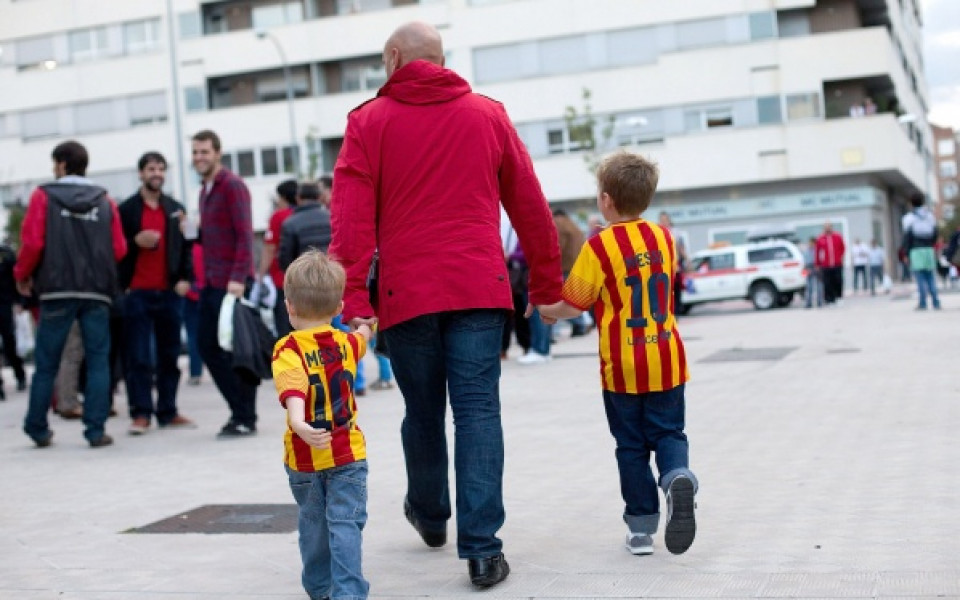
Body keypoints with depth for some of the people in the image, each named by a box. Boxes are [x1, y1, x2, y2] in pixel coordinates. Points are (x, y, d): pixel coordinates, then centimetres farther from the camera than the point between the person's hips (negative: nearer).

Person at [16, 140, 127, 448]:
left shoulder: (44, 196, 1)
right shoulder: (105, 201, 8)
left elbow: (32, 243, -7)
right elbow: (119, 249, 2)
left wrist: (22, 274, 9)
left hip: (57, 290, -1)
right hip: (97, 291, 1)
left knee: (46, 363, 8)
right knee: (98, 361, 3)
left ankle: (37, 428, 15)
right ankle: (96, 430, -4)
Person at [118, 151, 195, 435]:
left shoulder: (176, 209, 14)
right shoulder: (127, 209, 4)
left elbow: (185, 246, 13)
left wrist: (186, 278, 1)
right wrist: (136, 241, -15)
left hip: (168, 292, 3)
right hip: (137, 292, -3)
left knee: (169, 356, 6)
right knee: (137, 358, -3)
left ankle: (168, 412, 12)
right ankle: (141, 413, 1)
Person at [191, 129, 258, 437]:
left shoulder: (232, 186, -8)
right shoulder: (205, 191, 19)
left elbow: (244, 235, -15)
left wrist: (238, 278, -22)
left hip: (231, 284, -9)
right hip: (211, 284, 9)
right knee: (208, 346, 8)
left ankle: (245, 418, 4)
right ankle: (240, 409, 18)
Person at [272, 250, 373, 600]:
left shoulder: (288, 349, -14)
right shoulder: (347, 343, 1)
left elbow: (293, 387, -33)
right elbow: (364, 335, 26)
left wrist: (299, 423, -47)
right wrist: (366, 324, 47)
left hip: (304, 456, -1)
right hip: (348, 453, 1)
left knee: (313, 523, 17)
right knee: (345, 522, 0)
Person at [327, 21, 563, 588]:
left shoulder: (369, 122, 3)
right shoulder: (488, 115, 9)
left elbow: (352, 220, -5)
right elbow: (531, 207, 11)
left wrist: (354, 301, -6)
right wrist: (547, 285, 18)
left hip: (406, 291, 0)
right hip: (479, 286, 0)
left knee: (423, 409, 16)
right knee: (478, 410, -1)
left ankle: (430, 514, 39)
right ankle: (482, 547, -7)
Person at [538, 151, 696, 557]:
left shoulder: (599, 247, -12)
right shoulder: (664, 238, 3)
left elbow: (573, 305, -9)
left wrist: (544, 308, 11)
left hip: (622, 366, -3)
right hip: (666, 360, 3)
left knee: (631, 445, 9)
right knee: (668, 432, 12)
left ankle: (641, 527, 13)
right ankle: (678, 476, -19)